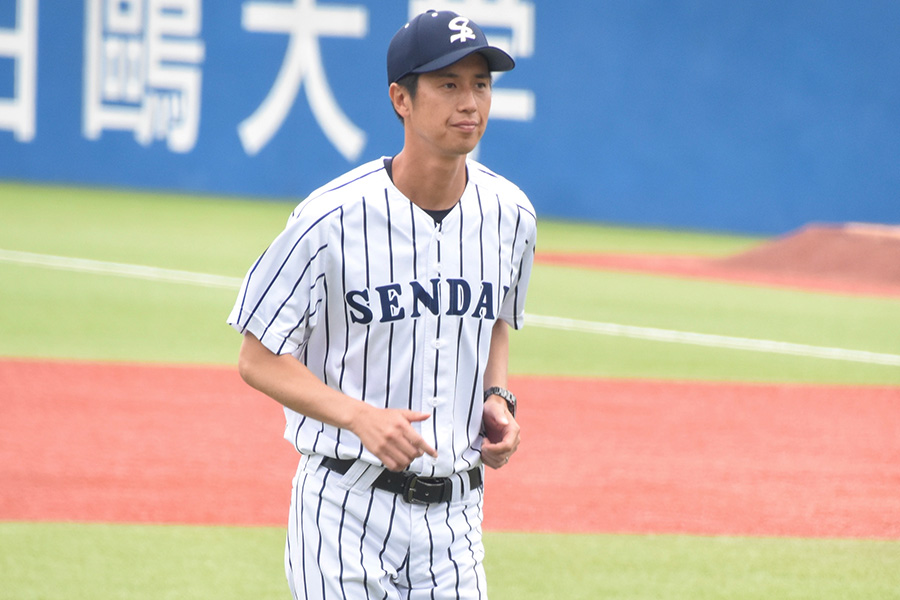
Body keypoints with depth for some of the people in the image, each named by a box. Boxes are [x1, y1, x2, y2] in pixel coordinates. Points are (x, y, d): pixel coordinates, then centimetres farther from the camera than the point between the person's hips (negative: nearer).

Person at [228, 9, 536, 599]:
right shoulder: (333, 220, -13)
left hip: (456, 510, 5)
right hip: (347, 506, -4)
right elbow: (259, 359, -8)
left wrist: (498, 397, 2)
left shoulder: (510, 213, 3)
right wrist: (360, 415, -22)